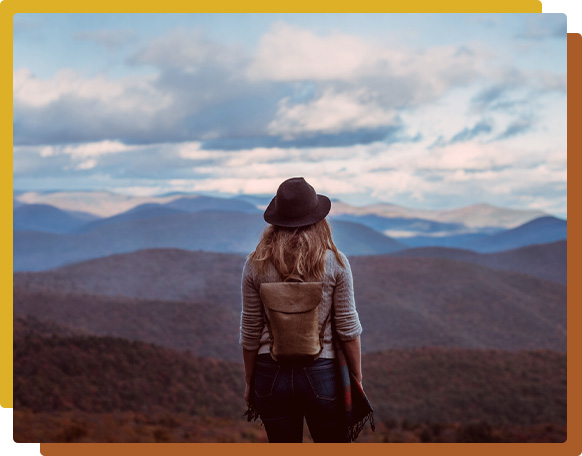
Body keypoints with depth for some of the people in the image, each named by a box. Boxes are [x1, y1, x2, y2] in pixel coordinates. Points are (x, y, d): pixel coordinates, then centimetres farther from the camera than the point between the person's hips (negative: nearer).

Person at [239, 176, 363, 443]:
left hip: (272, 374, 2)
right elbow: (347, 328, -4)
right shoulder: (335, 263, -7)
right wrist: (357, 381, 6)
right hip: (321, 372, -2)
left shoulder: (256, 266, -3)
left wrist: (249, 382, 13)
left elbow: (250, 333, 2)